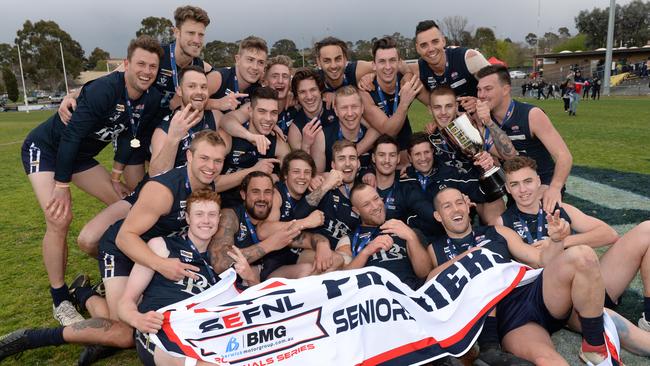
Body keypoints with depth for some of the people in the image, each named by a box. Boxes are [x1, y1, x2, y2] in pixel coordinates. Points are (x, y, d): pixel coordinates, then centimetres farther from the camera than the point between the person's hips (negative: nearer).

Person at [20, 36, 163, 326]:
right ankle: (60, 300, -6)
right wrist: (62, 186, -27)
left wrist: (116, 177, 5)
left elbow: (129, 137, 3)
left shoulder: (151, 100, -9)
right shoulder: (104, 89, -31)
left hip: (81, 155, 7)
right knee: (60, 219, -21)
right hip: (45, 148, -7)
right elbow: (71, 135, -30)